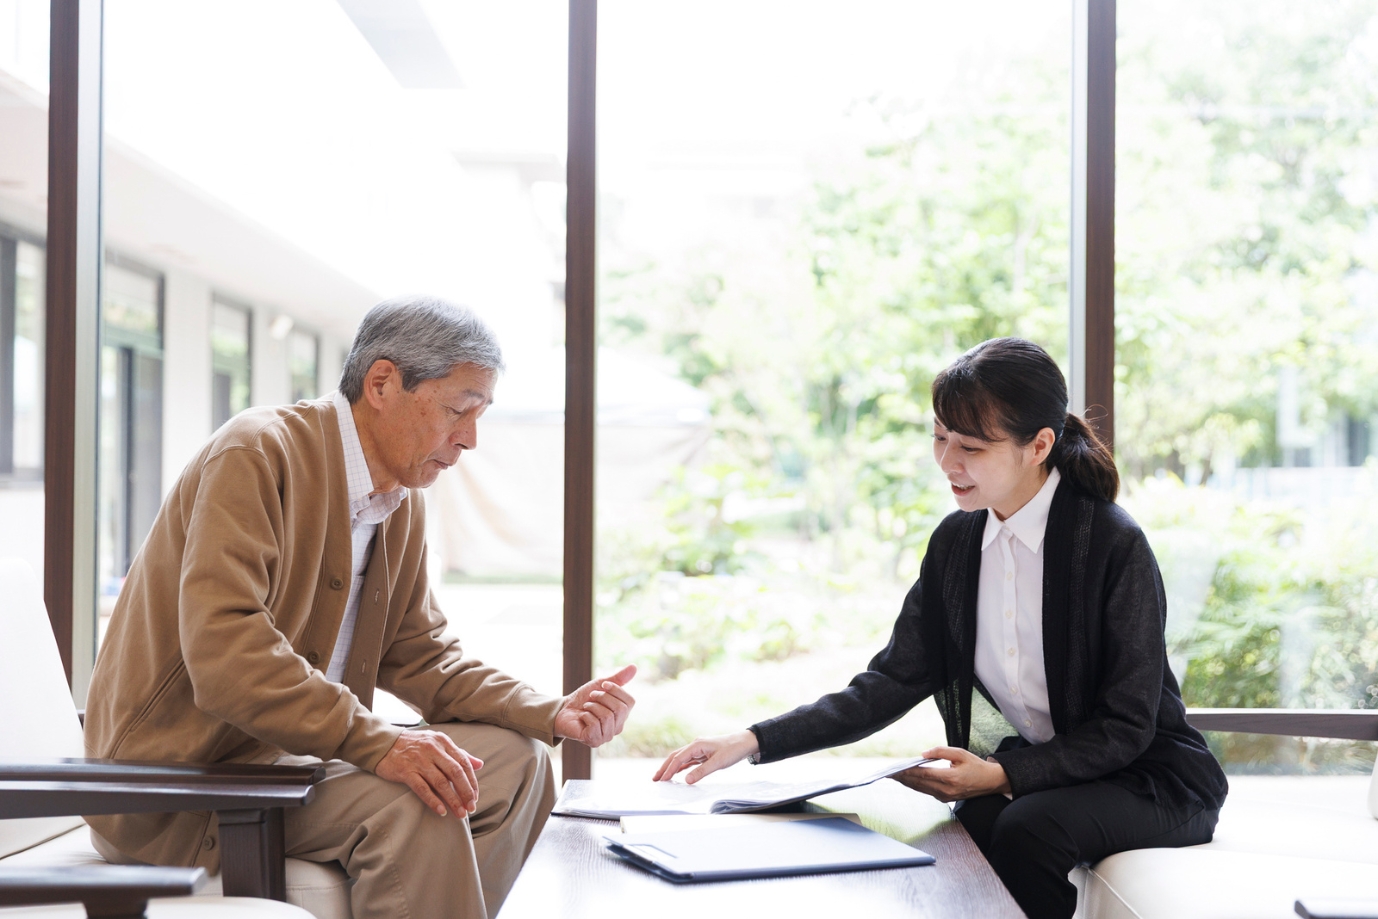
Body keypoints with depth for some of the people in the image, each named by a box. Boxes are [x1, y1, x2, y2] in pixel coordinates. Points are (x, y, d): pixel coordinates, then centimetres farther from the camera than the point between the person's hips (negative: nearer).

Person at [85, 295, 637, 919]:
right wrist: (377, 742, -35)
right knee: (412, 804, -29)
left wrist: (552, 714, -4)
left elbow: (418, 655, 11)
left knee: (513, 758, 1)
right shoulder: (257, 452, -17)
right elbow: (222, 648, -29)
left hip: (292, 751, 9)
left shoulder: (403, 504, 11)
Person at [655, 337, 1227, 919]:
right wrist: (753, 742, -10)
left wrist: (1003, 777, -28)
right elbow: (894, 681, 0)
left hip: (1149, 776, -4)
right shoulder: (956, 541, 1)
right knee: (957, 832, -28)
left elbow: (1125, 728, -16)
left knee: (1026, 829, -34)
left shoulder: (1116, 544, -18)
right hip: (1036, 765, 4)